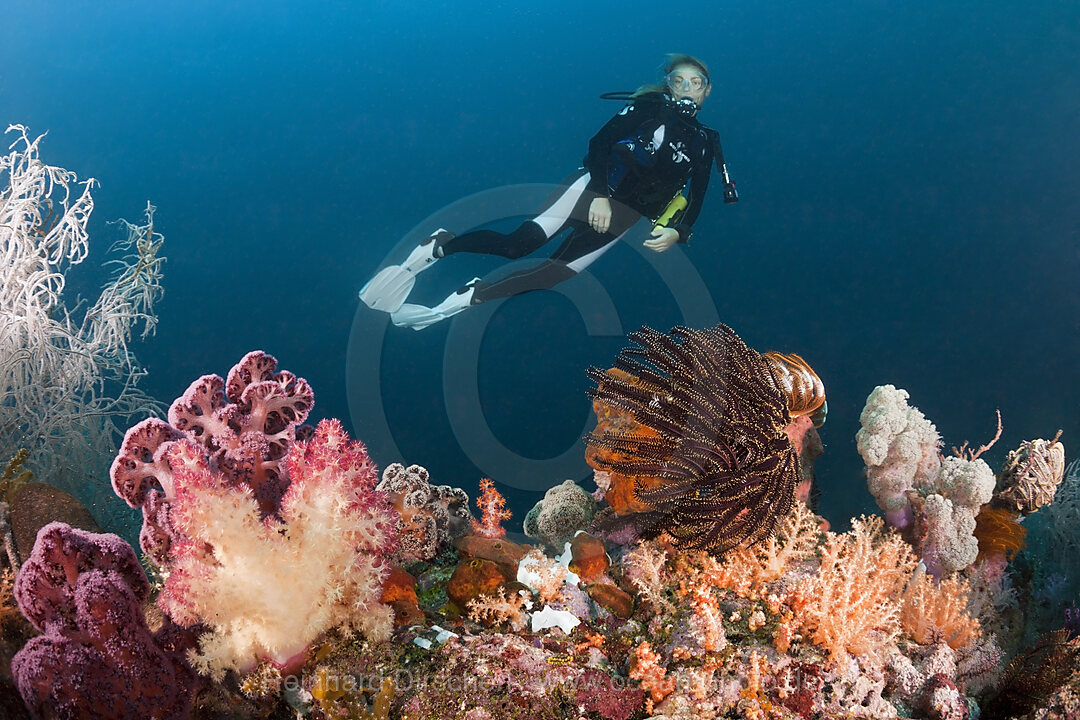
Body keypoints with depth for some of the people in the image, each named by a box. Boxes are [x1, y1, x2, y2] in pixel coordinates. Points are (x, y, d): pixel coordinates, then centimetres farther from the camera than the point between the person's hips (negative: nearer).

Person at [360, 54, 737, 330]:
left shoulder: (704, 143, 15)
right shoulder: (649, 106, 4)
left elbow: (694, 198, 16)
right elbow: (600, 142, -4)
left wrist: (677, 231, -5)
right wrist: (600, 195, -16)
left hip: (625, 215, 3)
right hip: (595, 187, -3)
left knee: (559, 269, -13)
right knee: (522, 242, -21)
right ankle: (438, 246, -13)